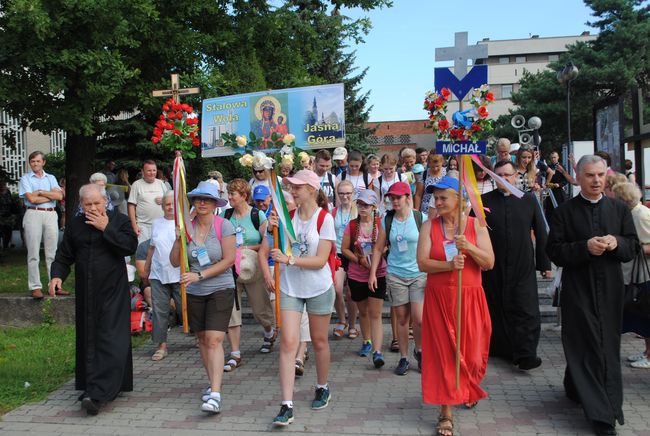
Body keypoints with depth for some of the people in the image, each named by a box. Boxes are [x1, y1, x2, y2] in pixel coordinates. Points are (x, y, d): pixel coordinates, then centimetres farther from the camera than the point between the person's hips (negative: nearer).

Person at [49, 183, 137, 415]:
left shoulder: (120, 220, -2)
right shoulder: (75, 225, 9)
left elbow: (131, 246, -17)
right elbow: (64, 256, 13)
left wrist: (106, 228, -17)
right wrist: (57, 275, -4)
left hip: (113, 292, -4)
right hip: (86, 294, 4)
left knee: (111, 341, -11)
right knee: (88, 341, 9)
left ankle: (97, 394, -13)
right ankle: (90, 386, 22)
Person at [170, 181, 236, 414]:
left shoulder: (223, 225, -9)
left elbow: (229, 260, -13)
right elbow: (175, 262, 2)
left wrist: (200, 275, -17)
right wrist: (178, 240, -14)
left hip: (220, 289, -5)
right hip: (194, 292, 5)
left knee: (214, 340, -13)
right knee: (203, 339, 13)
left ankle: (215, 394, -14)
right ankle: (213, 383, 29)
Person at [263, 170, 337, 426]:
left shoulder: (324, 218, -10)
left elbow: (320, 260, -17)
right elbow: (266, 250, 1)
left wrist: (289, 260, -26)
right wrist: (272, 228, -15)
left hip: (318, 288, -2)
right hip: (290, 287, 3)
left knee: (319, 341, 13)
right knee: (288, 343, -6)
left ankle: (322, 388, 37)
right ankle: (287, 406, -4)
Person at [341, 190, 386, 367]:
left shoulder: (381, 224, -4)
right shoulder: (352, 225, 0)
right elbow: (344, 249, 1)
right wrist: (359, 260, -12)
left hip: (378, 275, -2)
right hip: (356, 276, 3)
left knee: (375, 314, -6)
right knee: (363, 312, 18)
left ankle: (377, 351, -8)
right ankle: (367, 342, 38)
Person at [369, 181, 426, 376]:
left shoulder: (421, 218, -4)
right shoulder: (387, 220, 3)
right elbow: (378, 249, 9)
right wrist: (373, 273, 5)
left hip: (419, 274, -2)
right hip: (395, 274, 2)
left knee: (419, 318, -8)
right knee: (402, 318, 7)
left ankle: (419, 351, 19)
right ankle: (403, 358, 21)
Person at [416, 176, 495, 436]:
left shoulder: (476, 225, 0)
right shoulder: (429, 227, 0)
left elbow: (489, 262, -5)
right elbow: (422, 263, -8)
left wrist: (469, 247, -21)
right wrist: (449, 265, -23)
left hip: (470, 297, 1)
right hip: (439, 298, 0)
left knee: (471, 351, 9)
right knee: (443, 353, 1)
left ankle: (468, 391, 43)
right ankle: (446, 412, 9)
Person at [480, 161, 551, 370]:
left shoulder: (529, 200, 5)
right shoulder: (484, 201, 2)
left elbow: (541, 233, 7)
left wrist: (544, 263, 5)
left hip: (523, 267, 0)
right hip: (494, 268, 0)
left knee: (526, 311, -4)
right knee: (497, 309, 8)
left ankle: (526, 354, 0)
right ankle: (503, 349, 22)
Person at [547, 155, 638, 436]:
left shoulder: (620, 209, 7)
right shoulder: (564, 212, -3)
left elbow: (633, 247, 6)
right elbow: (554, 252, -7)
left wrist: (616, 242, -15)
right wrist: (585, 247, -20)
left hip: (610, 289, 3)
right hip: (577, 289, -3)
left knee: (608, 346, 9)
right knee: (586, 346, -1)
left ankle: (575, 387, 29)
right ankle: (602, 412, 8)